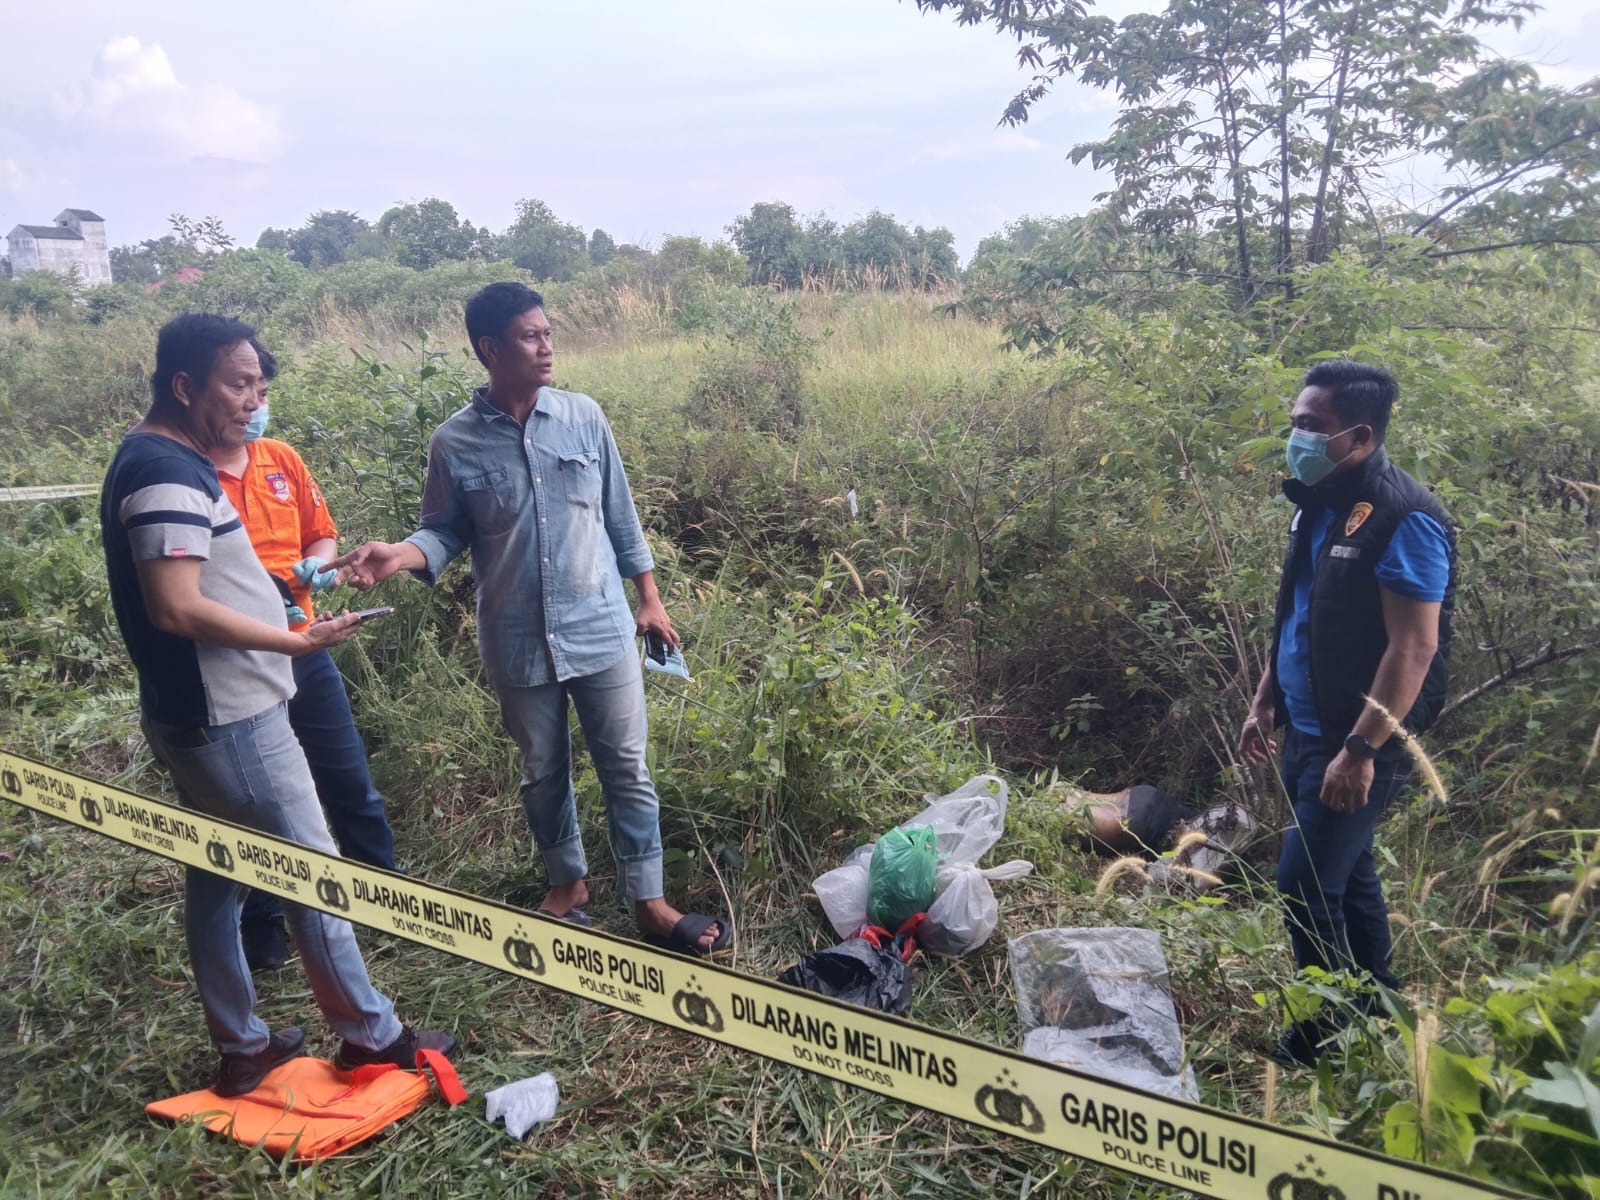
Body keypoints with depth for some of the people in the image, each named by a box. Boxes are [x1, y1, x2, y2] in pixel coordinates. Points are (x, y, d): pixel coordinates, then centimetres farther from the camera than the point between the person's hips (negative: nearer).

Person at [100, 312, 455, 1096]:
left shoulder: (164, 461, 12)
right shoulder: (168, 475, -20)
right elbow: (177, 608, -26)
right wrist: (296, 641, -20)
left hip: (202, 715, 10)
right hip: (227, 719, -10)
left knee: (216, 876, 15)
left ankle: (241, 1048, 28)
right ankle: (370, 1036, 14)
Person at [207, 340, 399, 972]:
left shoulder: (281, 459, 3)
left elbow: (321, 534, 14)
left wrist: (315, 565, -7)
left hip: (303, 650, 5)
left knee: (350, 783, 14)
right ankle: (265, 929, 29)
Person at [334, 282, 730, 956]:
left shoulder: (584, 417, -3)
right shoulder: (454, 444, -7)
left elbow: (620, 516, 5)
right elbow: (447, 533, 1)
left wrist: (649, 598, 7)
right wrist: (402, 554, -21)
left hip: (602, 630, 0)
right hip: (518, 643, 0)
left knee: (626, 769, 6)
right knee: (543, 772, 16)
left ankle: (648, 902, 20)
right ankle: (567, 881, 39)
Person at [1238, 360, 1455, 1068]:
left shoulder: (1403, 519, -20)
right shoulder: (1319, 505, 7)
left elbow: (1415, 647, -22)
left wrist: (1360, 752, -23)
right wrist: (1265, 702, 17)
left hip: (1357, 745, -8)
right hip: (1307, 734, 9)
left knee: (1305, 886, -4)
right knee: (1345, 873, 19)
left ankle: (1327, 1039, 16)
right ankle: (1375, 1012, 37)